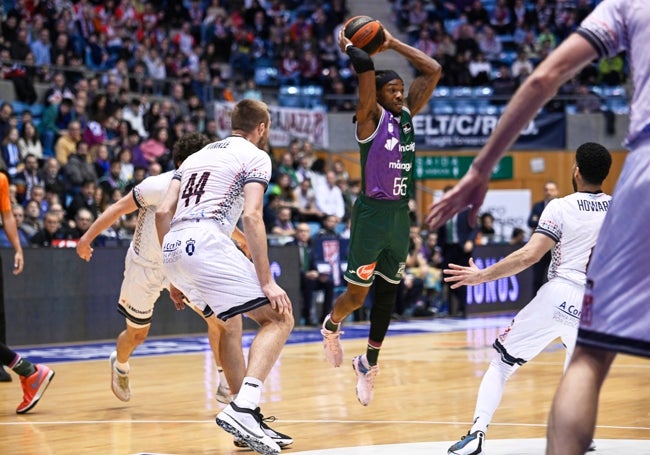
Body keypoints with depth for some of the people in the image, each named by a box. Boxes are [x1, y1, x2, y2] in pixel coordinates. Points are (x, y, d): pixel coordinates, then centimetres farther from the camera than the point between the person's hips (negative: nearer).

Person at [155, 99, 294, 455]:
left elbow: (163, 212, 19)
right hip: (207, 242, -8)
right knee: (279, 319, -2)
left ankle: (249, 422, 23)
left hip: (173, 248, 8)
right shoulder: (255, 156, 9)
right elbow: (251, 215, -7)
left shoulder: (197, 156, 29)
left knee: (226, 322, 28)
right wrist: (267, 282, -9)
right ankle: (242, 409, -22)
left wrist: (175, 276, 23)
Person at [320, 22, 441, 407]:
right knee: (358, 295, -2)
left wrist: (392, 43, 9)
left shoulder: (408, 115, 9)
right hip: (372, 214, -6)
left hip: (400, 215, 6)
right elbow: (365, 66, -23)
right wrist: (348, 47, -5)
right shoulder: (371, 117, -9)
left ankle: (370, 364, 22)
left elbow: (433, 71, 10)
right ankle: (332, 325, 31)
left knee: (388, 293, 10)